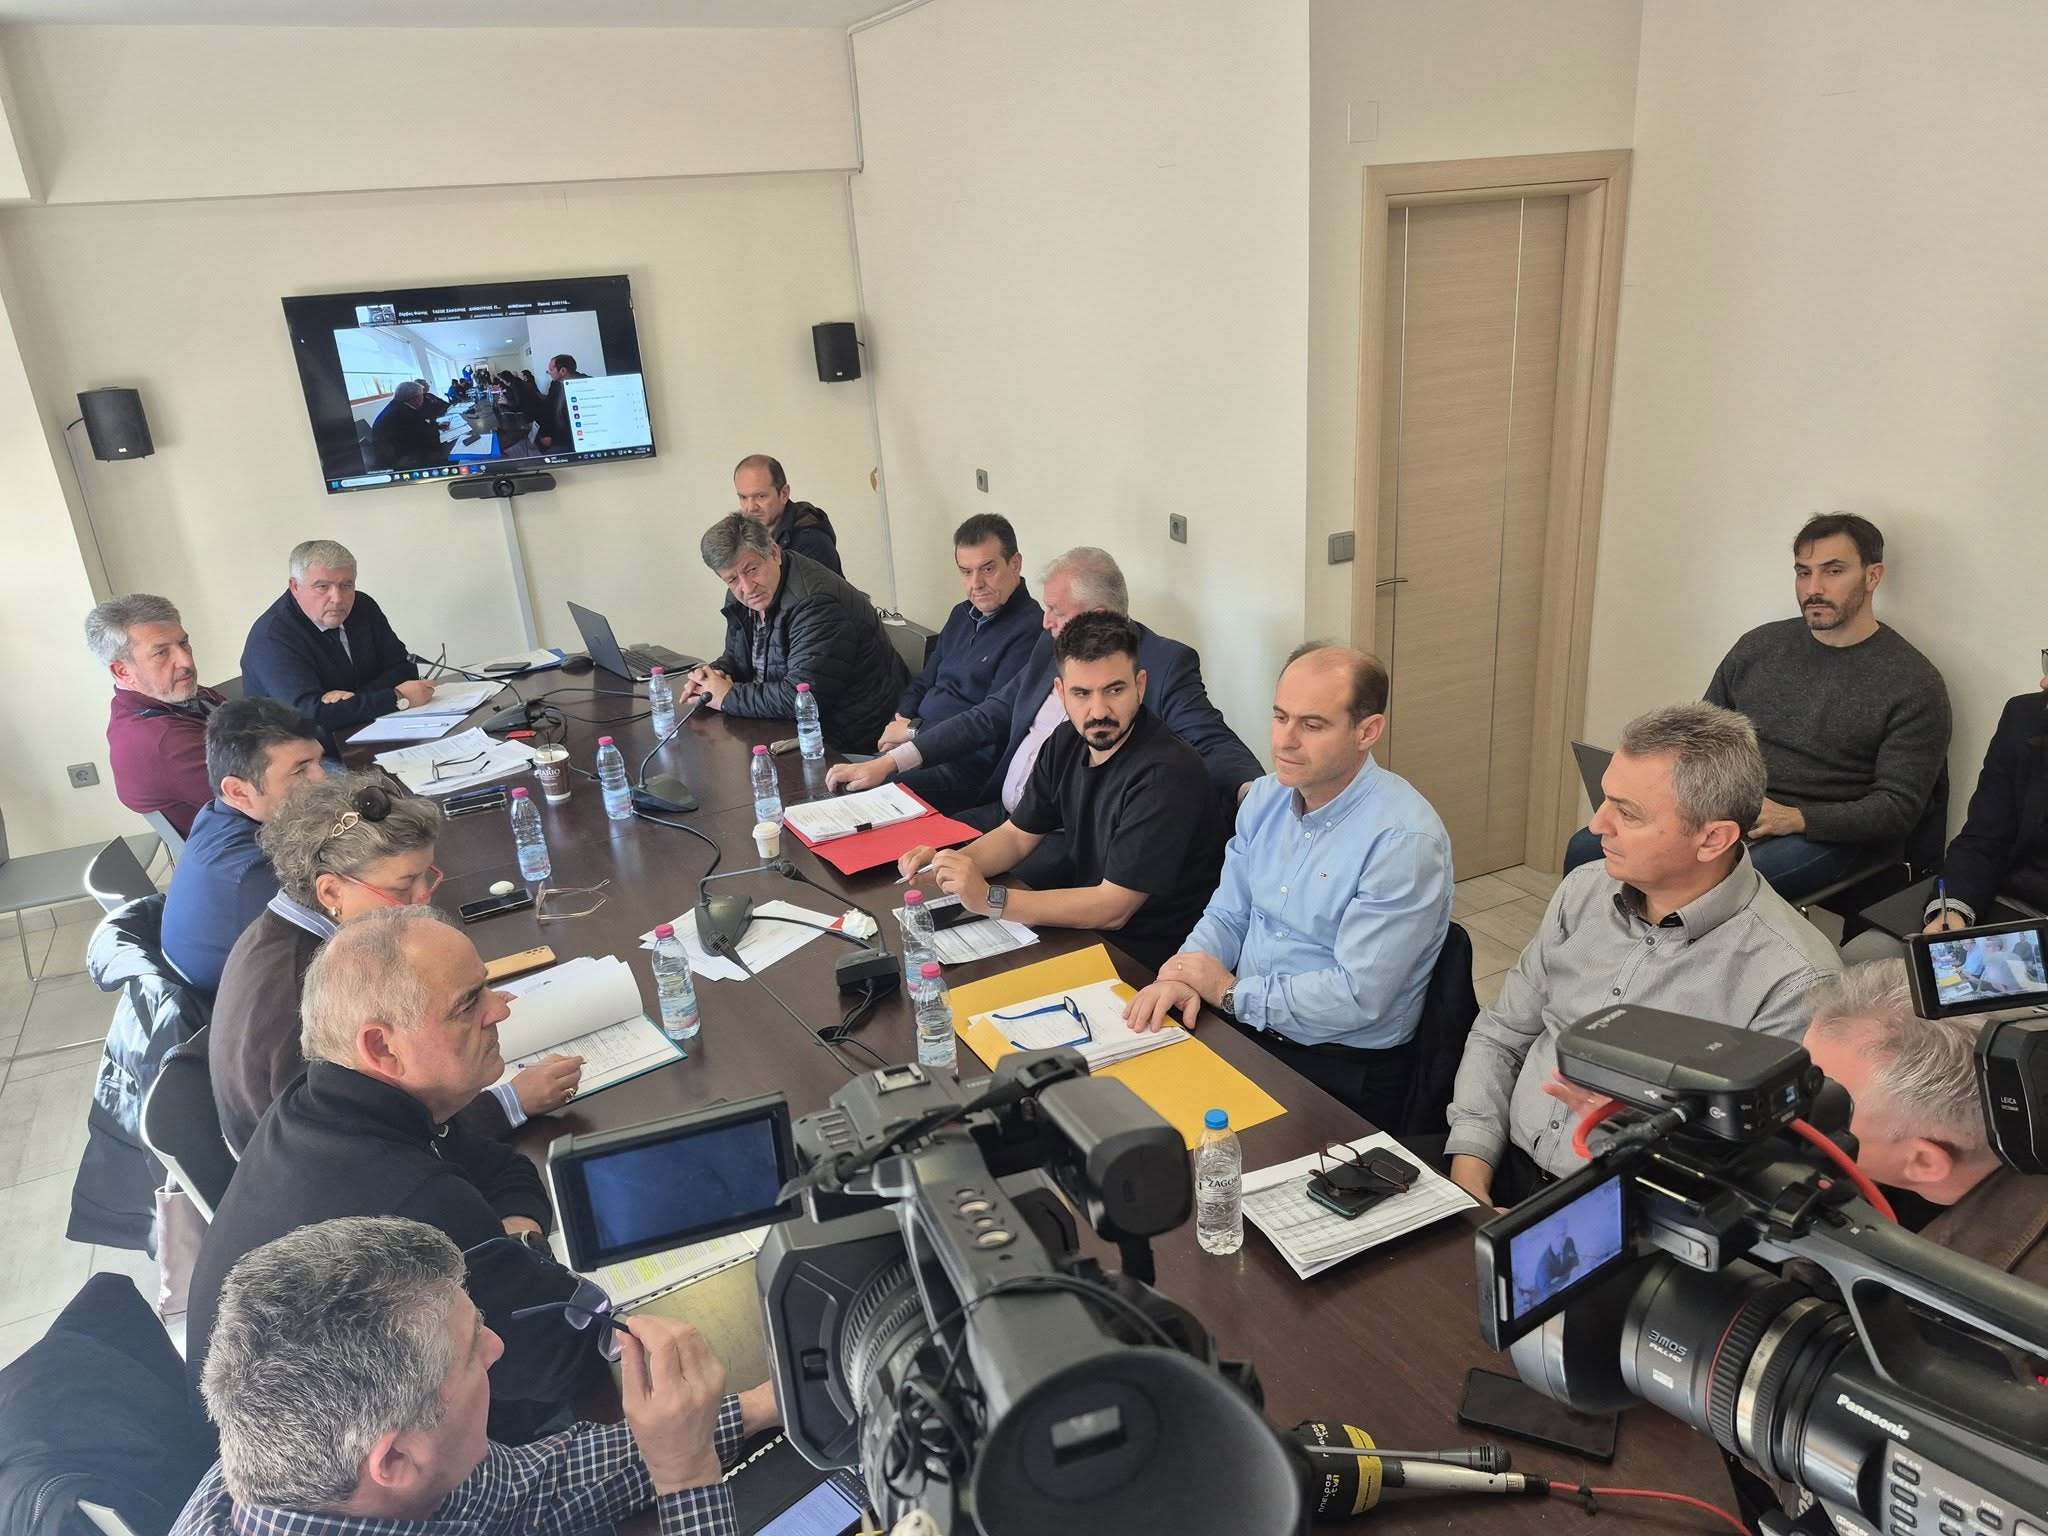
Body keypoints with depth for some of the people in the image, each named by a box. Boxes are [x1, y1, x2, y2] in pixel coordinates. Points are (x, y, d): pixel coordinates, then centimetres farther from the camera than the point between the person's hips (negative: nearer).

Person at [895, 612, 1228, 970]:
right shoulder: (1069, 742, 0)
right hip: (1090, 922, 7)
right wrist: (947, 864, -9)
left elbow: (1112, 908, -25)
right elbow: (1017, 835, 11)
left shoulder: (1166, 775, -26)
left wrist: (989, 899, -27)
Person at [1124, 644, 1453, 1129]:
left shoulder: (1405, 840, -19)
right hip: (1244, 1027, 7)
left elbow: (1356, 997, -22)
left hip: (1345, 1071, -6)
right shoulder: (1266, 797, 4)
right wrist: (1183, 974, -11)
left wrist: (1231, 992, -13)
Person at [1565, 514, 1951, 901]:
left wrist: (1795, 819, -21)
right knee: (1586, 851, -19)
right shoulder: (1759, 645, 13)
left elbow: (1899, 806, -6)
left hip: (1822, 837, -5)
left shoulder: (1914, 684, -1)